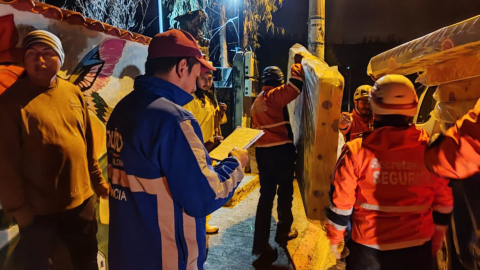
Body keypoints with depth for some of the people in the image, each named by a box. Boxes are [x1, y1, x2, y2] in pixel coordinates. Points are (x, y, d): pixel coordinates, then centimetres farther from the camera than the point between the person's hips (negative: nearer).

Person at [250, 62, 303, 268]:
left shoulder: (257, 101, 15)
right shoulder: (275, 95, -9)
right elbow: (295, 87, -18)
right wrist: (297, 67, -3)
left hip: (262, 150, 7)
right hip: (281, 150, -7)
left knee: (266, 195, 8)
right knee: (285, 191, 12)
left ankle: (261, 244, 6)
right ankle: (283, 232, 28)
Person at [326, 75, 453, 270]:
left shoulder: (356, 151, -17)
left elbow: (341, 202, -11)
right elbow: (444, 203, 0)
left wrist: (335, 237, 4)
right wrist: (437, 239, 16)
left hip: (368, 247, -1)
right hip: (417, 247, 2)